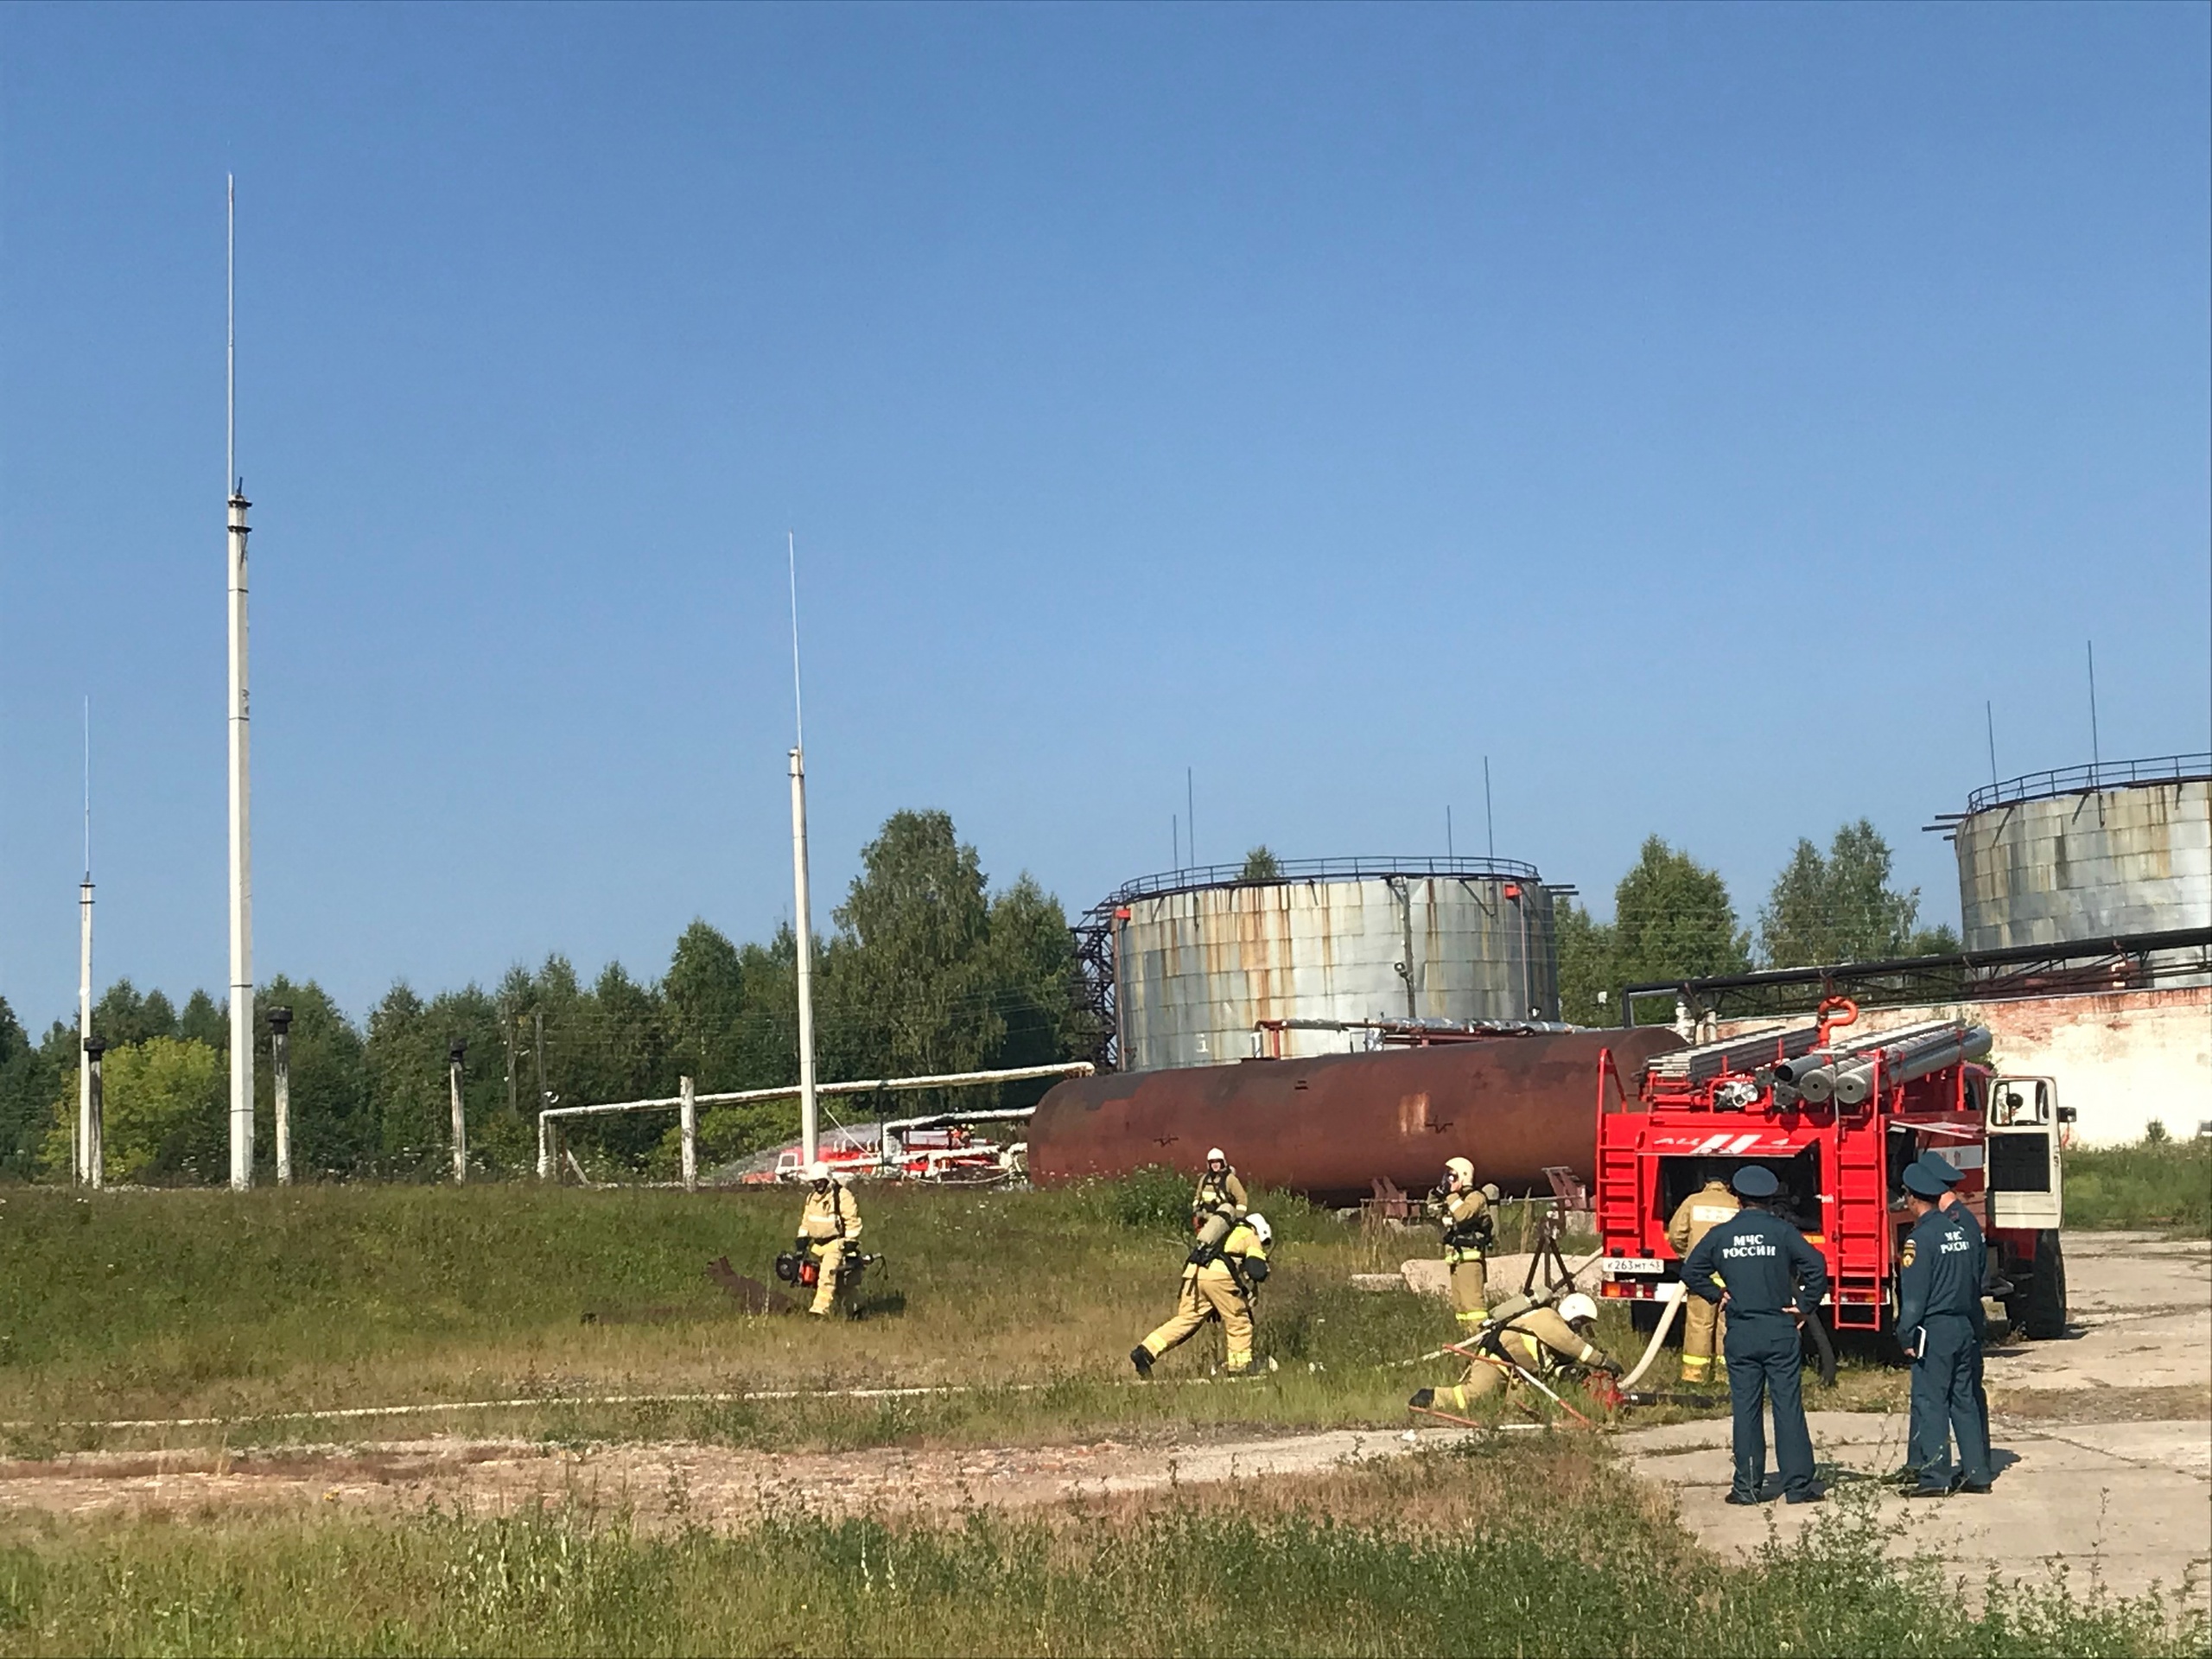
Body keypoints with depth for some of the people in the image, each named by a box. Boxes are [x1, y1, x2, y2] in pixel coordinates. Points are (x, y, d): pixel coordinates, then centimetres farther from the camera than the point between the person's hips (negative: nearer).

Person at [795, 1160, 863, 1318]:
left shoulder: (842, 1195, -10)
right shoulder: (812, 1197, 14)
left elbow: (852, 1220, -13)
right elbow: (806, 1221, 23)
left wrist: (851, 1241, -16)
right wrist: (802, 1240, 16)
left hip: (835, 1243, -9)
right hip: (817, 1244, 9)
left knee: (827, 1274, -25)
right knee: (815, 1275, 7)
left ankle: (821, 1308, -33)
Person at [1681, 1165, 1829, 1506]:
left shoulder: (1720, 1235, 2)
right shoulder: (1782, 1231, -4)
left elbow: (1691, 1272, 4)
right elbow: (1816, 1265, -14)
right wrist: (1806, 1306, -4)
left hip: (1740, 1334, 2)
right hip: (1780, 1331, -1)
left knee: (1745, 1410, 6)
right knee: (1788, 1407, 1)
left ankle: (1747, 1486, 6)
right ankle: (1798, 1484, 1)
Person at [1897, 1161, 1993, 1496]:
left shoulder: (1920, 1238, -14)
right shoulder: (1966, 1229, 8)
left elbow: (1914, 1294, -15)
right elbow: (1979, 1277, 15)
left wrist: (1907, 1336, -8)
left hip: (1934, 1330, -7)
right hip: (1965, 1327, 7)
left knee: (1930, 1402, -2)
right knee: (1964, 1399, 13)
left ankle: (1935, 1477, -3)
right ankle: (1976, 1473, 14)